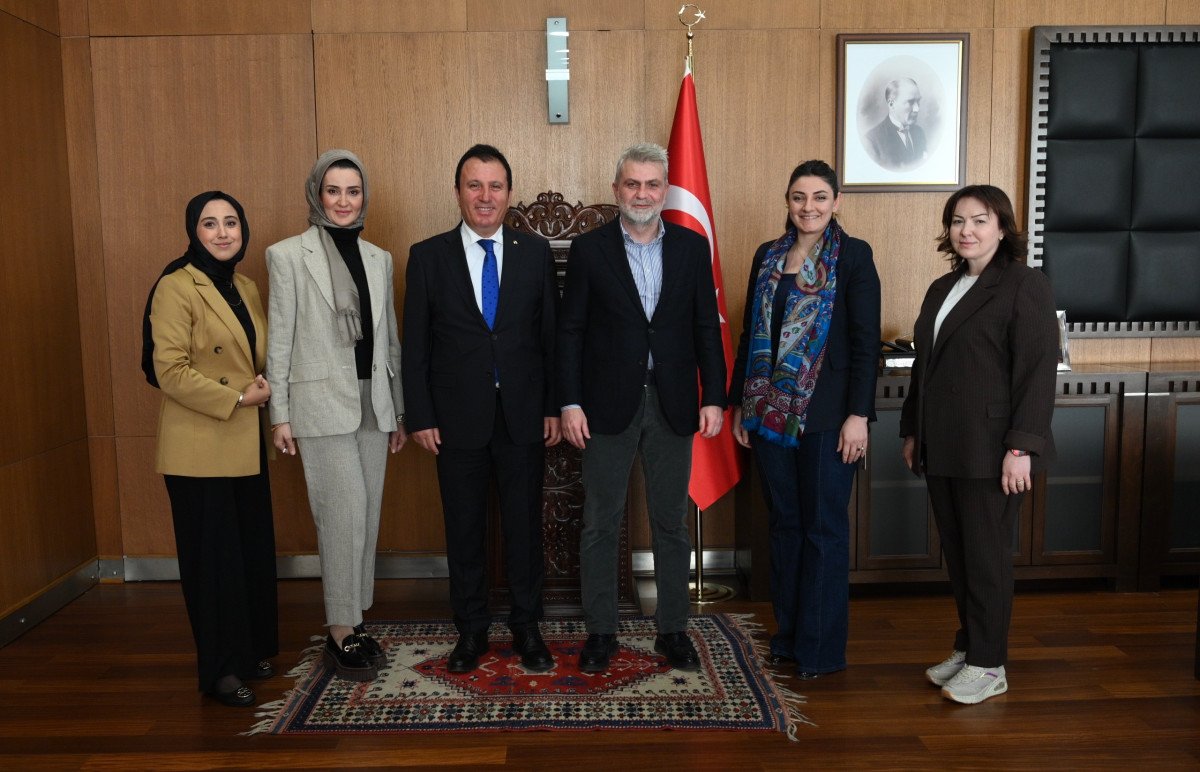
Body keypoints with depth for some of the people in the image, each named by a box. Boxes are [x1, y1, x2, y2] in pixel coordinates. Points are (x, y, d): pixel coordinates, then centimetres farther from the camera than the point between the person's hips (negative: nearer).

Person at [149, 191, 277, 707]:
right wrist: (236, 399, -18)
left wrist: (267, 392, 1)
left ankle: (252, 649, 29)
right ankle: (219, 669, 16)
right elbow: (171, 371, -17)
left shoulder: (246, 288, 13)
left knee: (254, 548, 13)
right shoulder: (176, 288, -10)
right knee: (213, 557, 3)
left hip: (246, 447, 7)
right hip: (200, 449, -7)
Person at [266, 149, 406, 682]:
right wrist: (279, 415, -6)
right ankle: (342, 634, 6)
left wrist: (398, 411, 12)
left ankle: (354, 621, 22)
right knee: (345, 514, -8)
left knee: (367, 515, 8)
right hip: (322, 403, -5)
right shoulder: (288, 255, -2)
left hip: (373, 402, 5)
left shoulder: (379, 259, 12)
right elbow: (280, 340, -3)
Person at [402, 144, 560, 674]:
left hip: (524, 416, 1)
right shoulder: (428, 256, 1)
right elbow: (415, 345, 1)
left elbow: (551, 335, 4)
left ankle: (526, 627, 26)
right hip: (458, 418, 0)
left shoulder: (536, 253, 4)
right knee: (464, 530, 10)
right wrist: (421, 417, -4)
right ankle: (471, 631, 27)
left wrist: (555, 407, -1)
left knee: (525, 526, 10)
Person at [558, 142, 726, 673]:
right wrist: (570, 402, -7)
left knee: (671, 523, 11)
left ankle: (672, 629, 25)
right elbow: (571, 331, -1)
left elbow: (707, 327, 5)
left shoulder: (692, 247, 5)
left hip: (673, 404, 2)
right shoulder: (589, 249, 0)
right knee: (600, 524, 6)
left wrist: (713, 397, -1)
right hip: (609, 404, -1)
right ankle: (600, 631, 21)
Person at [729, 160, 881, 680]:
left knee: (824, 528, 3)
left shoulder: (853, 256, -3)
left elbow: (866, 341, -8)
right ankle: (787, 635, 25)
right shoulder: (767, 256, 11)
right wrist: (739, 404, 11)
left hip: (826, 415, -5)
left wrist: (859, 415, -13)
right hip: (772, 411, 5)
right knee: (784, 523, 12)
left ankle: (821, 649, 15)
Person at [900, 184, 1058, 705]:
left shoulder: (1024, 285, -6)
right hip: (942, 448, 7)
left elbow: (1038, 369, -13)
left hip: (989, 449, -7)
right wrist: (912, 431, 18)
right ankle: (967, 648, 26)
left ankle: (988, 666, 13)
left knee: (985, 557, 1)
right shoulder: (942, 289, 17)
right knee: (956, 554, 13)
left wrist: (1021, 446, -18)